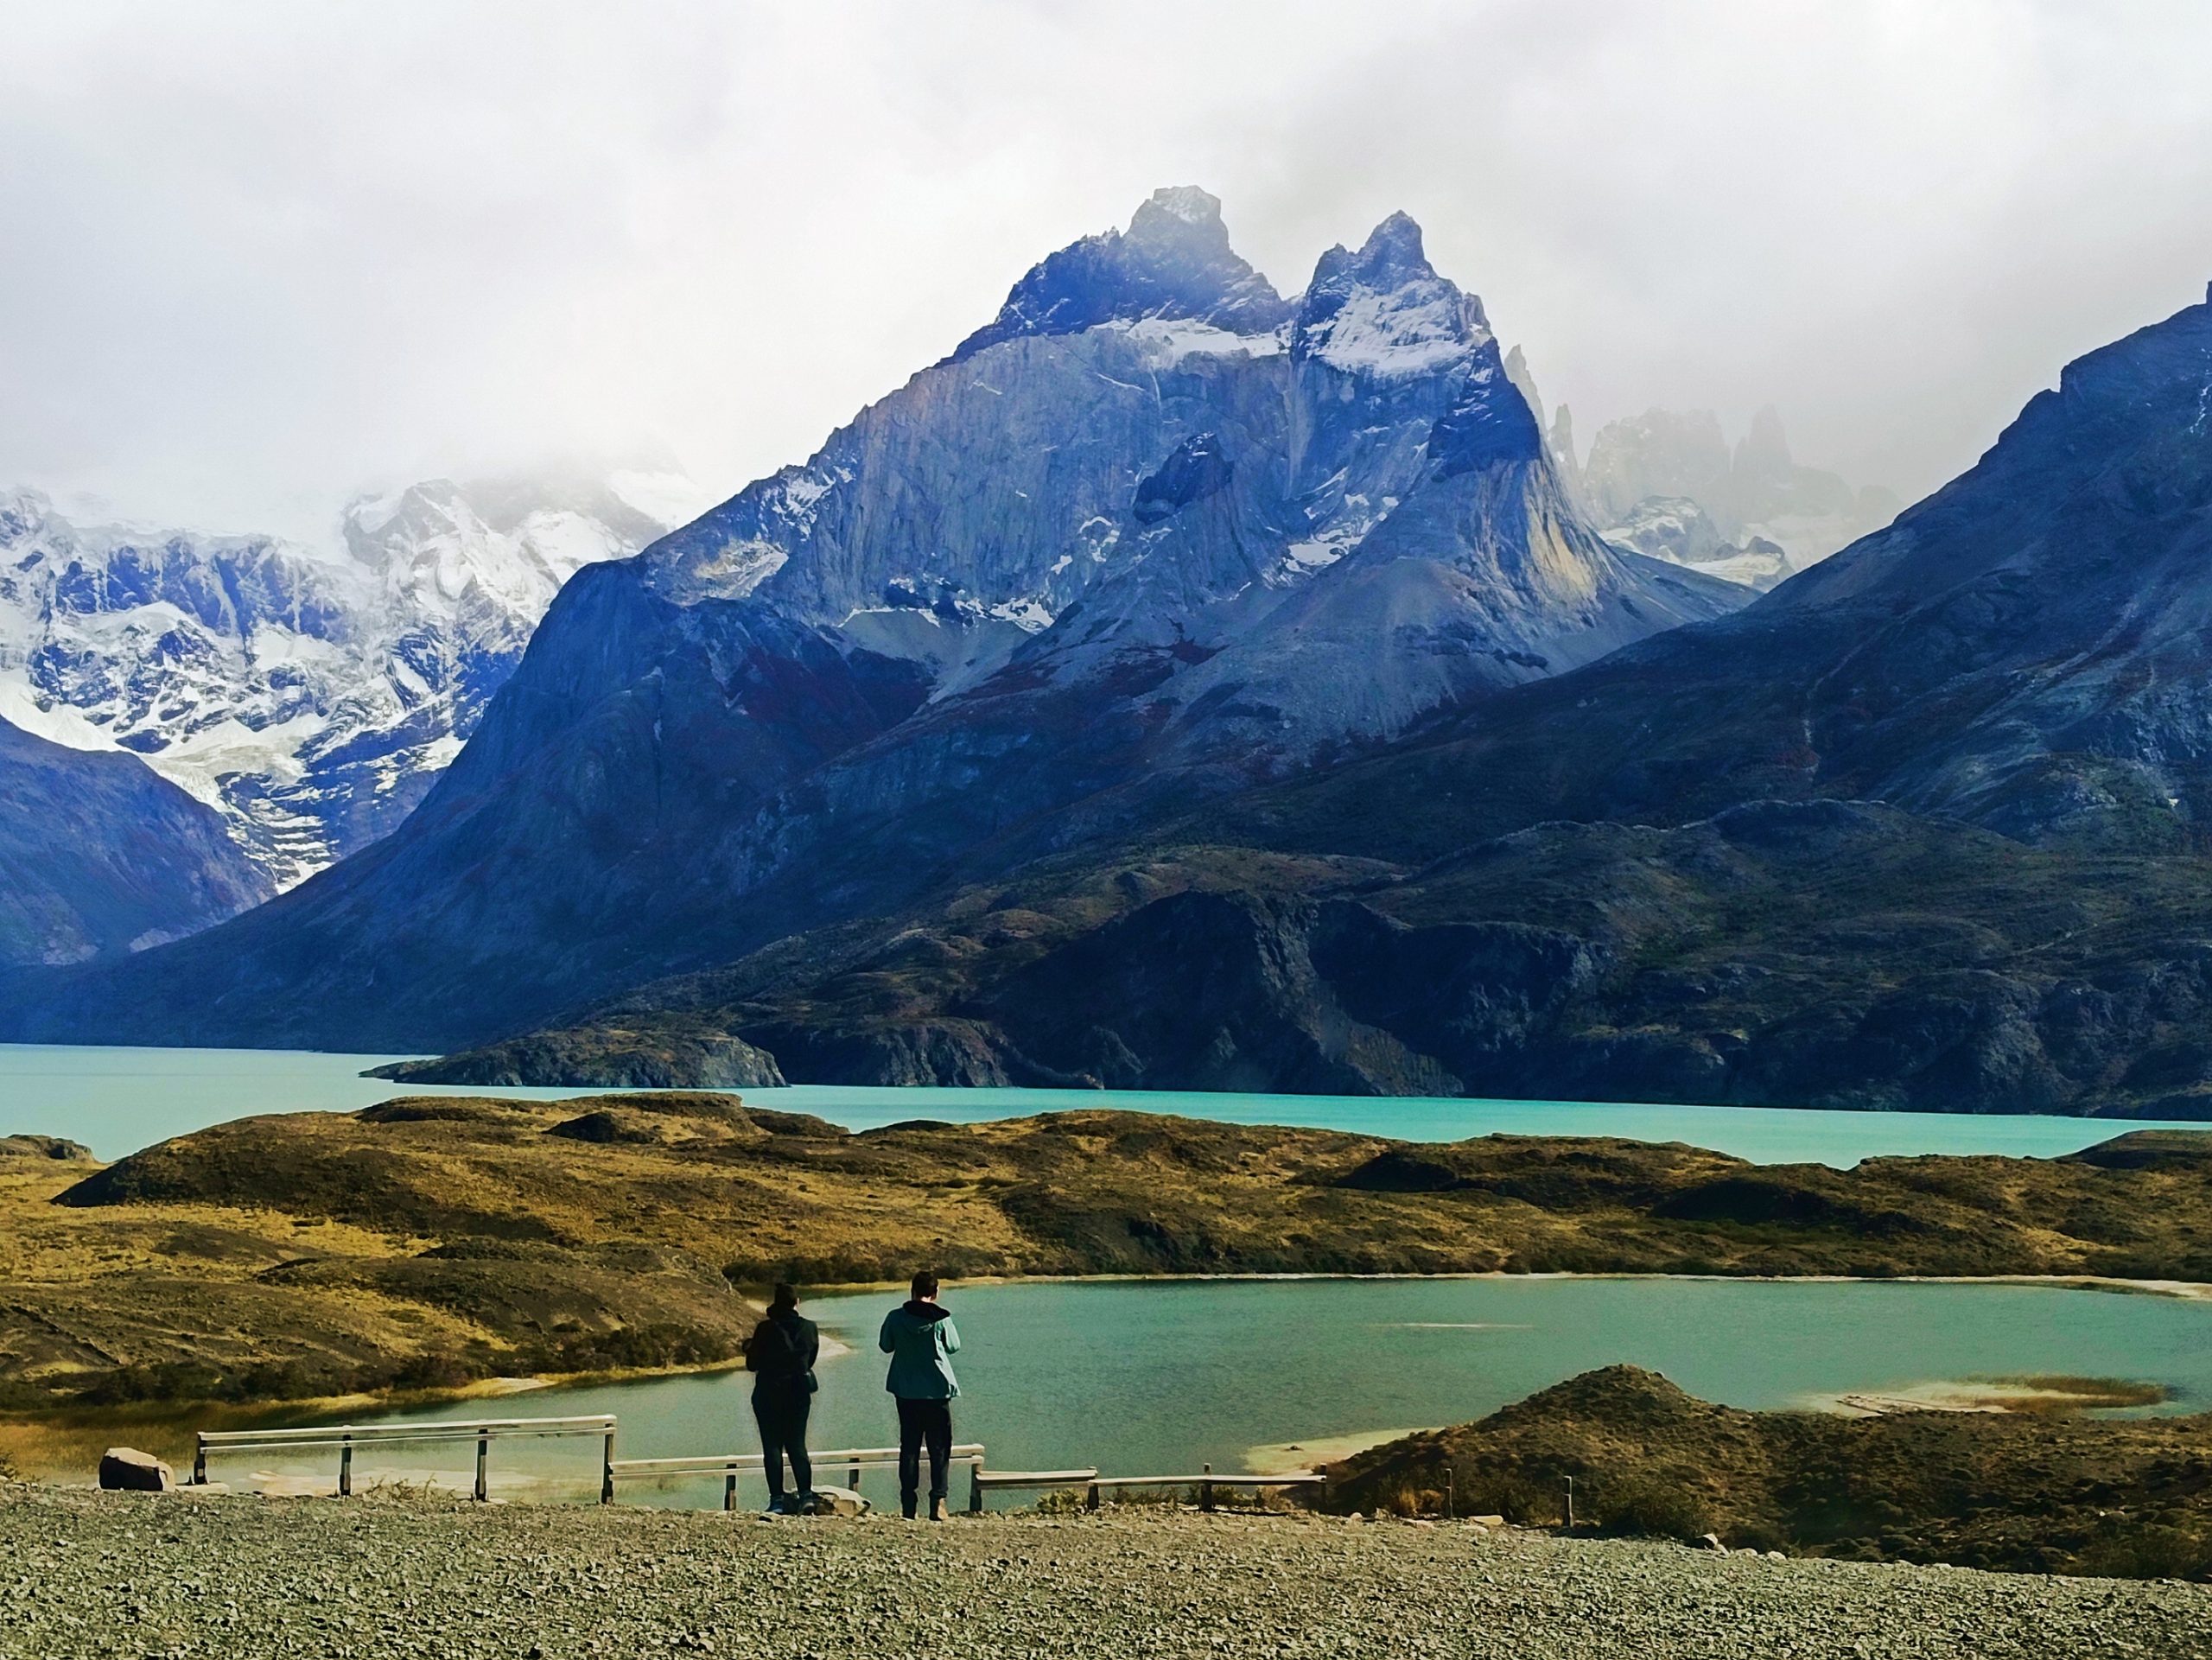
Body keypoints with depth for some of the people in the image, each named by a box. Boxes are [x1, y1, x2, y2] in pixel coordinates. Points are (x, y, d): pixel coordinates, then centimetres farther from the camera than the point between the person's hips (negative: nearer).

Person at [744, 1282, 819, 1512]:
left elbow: (752, 1364, -5)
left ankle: (777, 1499, -1)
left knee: (772, 1446, 3)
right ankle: (806, 1493, 2)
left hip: (769, 1394, -3)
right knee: (797, 1444, 12)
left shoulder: (766, 1329, -11)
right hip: (799, 1392, 3)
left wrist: (749, 1347, 14)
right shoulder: (809, 1328, 0)